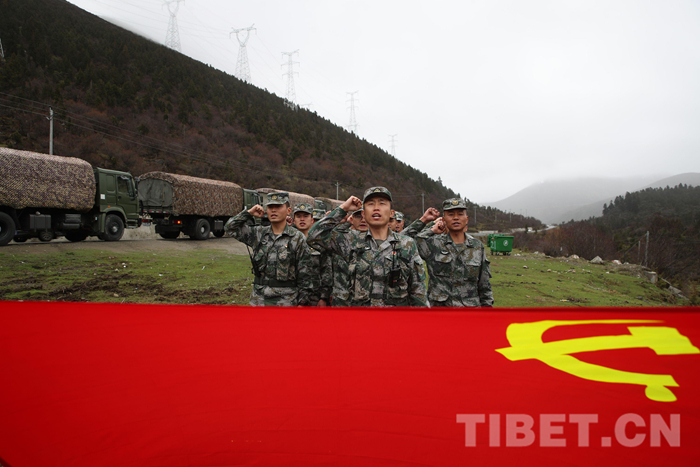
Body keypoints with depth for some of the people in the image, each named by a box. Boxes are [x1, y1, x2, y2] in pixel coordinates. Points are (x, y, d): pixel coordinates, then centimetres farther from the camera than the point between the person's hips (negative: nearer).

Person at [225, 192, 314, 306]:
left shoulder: (297, 238, -5)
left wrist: (302, 303, -6)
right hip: (259, 300, 4)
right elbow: (230, 228, 13)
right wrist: (249, 213, 4)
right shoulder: (258, 234, 6)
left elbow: (305, 274, -5)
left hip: (285, 301, -4)